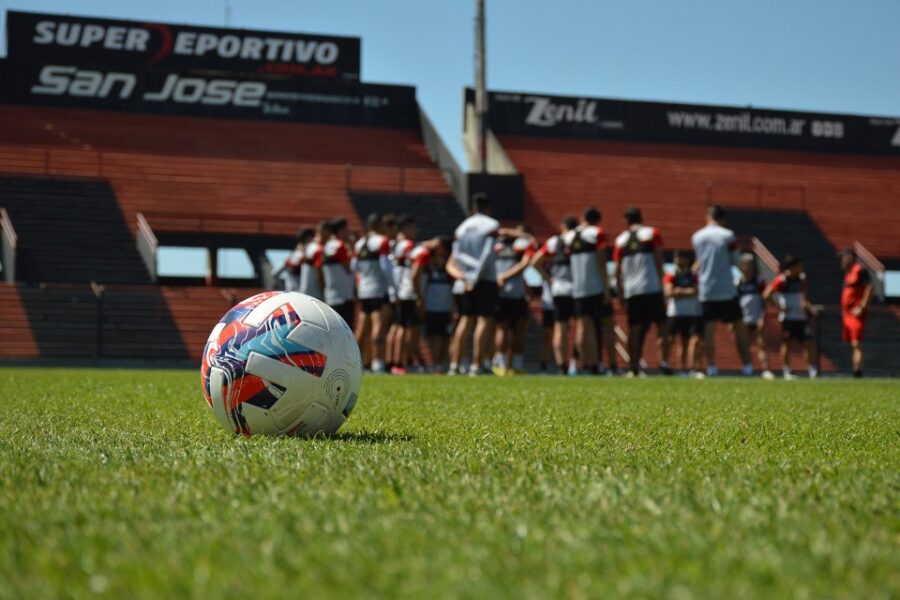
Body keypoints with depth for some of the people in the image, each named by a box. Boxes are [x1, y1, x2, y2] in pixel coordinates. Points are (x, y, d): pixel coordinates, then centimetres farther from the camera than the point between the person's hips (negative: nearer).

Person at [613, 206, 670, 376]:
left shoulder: (620, 240, 12)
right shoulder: (652, 233, 5)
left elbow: (618, 270, 11)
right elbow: (659, 261, 1)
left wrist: (621, 293, 16)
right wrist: (660, 283, 7)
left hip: (630, 290, 2)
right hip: (652, 287, -2)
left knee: (634, 328, 4)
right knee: (661, 324, 5)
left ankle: (634, 366, -1)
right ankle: (664, 361, -7)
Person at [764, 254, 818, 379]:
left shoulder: (801, 278, 9)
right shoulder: (781, 280, -11)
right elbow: (766, 295, -13)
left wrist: (809, 307, 7)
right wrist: (780, 307, -12)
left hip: (801, 316, 6)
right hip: (788, 317, -6)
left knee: (807, 342, 3)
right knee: (786, 343, 0)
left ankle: (811, 370, 7)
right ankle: (786, 371, 6)